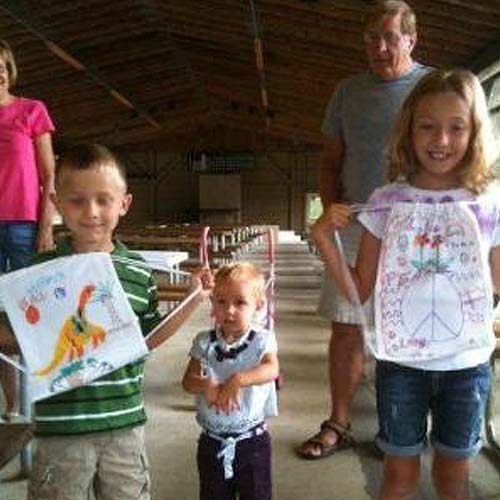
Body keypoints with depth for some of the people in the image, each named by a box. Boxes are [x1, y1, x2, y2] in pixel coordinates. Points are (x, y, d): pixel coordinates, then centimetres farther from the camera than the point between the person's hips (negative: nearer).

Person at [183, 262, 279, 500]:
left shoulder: (261, 340, -10)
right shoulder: (204, 342, -3)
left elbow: (272, 369, -28)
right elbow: (188, 381, -6)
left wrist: (238, 380, -44)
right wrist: (206, 386, -28)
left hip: (252, 439, -2)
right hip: (212, 441, 2)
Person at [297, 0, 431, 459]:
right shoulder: (349, 90, 13)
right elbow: (330, 162, 16)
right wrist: (332, 210, 3)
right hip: (354, 228, 3)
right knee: (345, 328, 5)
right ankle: (338, 426, 18)